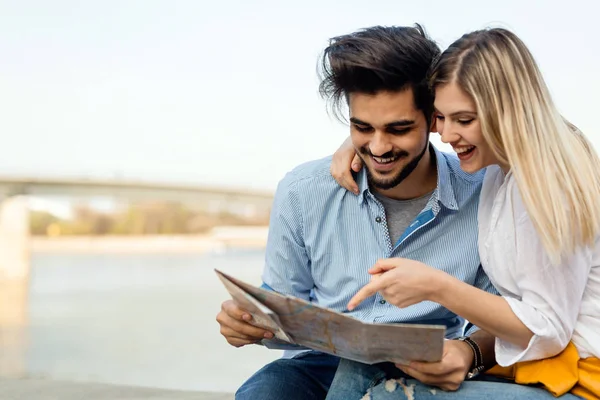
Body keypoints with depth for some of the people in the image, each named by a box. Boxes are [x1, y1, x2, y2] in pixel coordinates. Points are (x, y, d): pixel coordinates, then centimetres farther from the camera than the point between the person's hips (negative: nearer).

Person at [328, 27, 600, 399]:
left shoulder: (549, 184, -20)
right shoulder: (504, 163, 6)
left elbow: (548, 330, -18)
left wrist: (437, 287, -24)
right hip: (530, 366, 8)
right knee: (360, 366, -10)